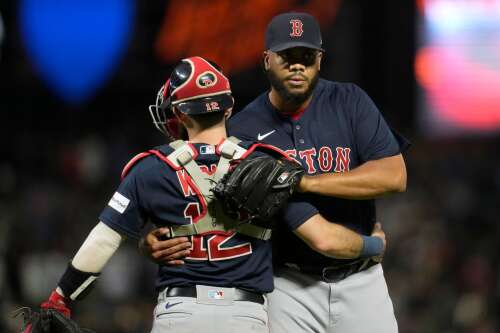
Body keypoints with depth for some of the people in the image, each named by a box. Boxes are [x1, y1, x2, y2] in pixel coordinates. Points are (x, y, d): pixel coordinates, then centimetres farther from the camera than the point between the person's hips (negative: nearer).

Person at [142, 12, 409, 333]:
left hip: (360, 281, 1)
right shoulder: (241, 128, -1)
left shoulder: (349, 102, -1)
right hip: (289, 287, -1)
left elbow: (394, 175, -13)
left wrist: (305, 182, -21)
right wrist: (157, 242, -24)